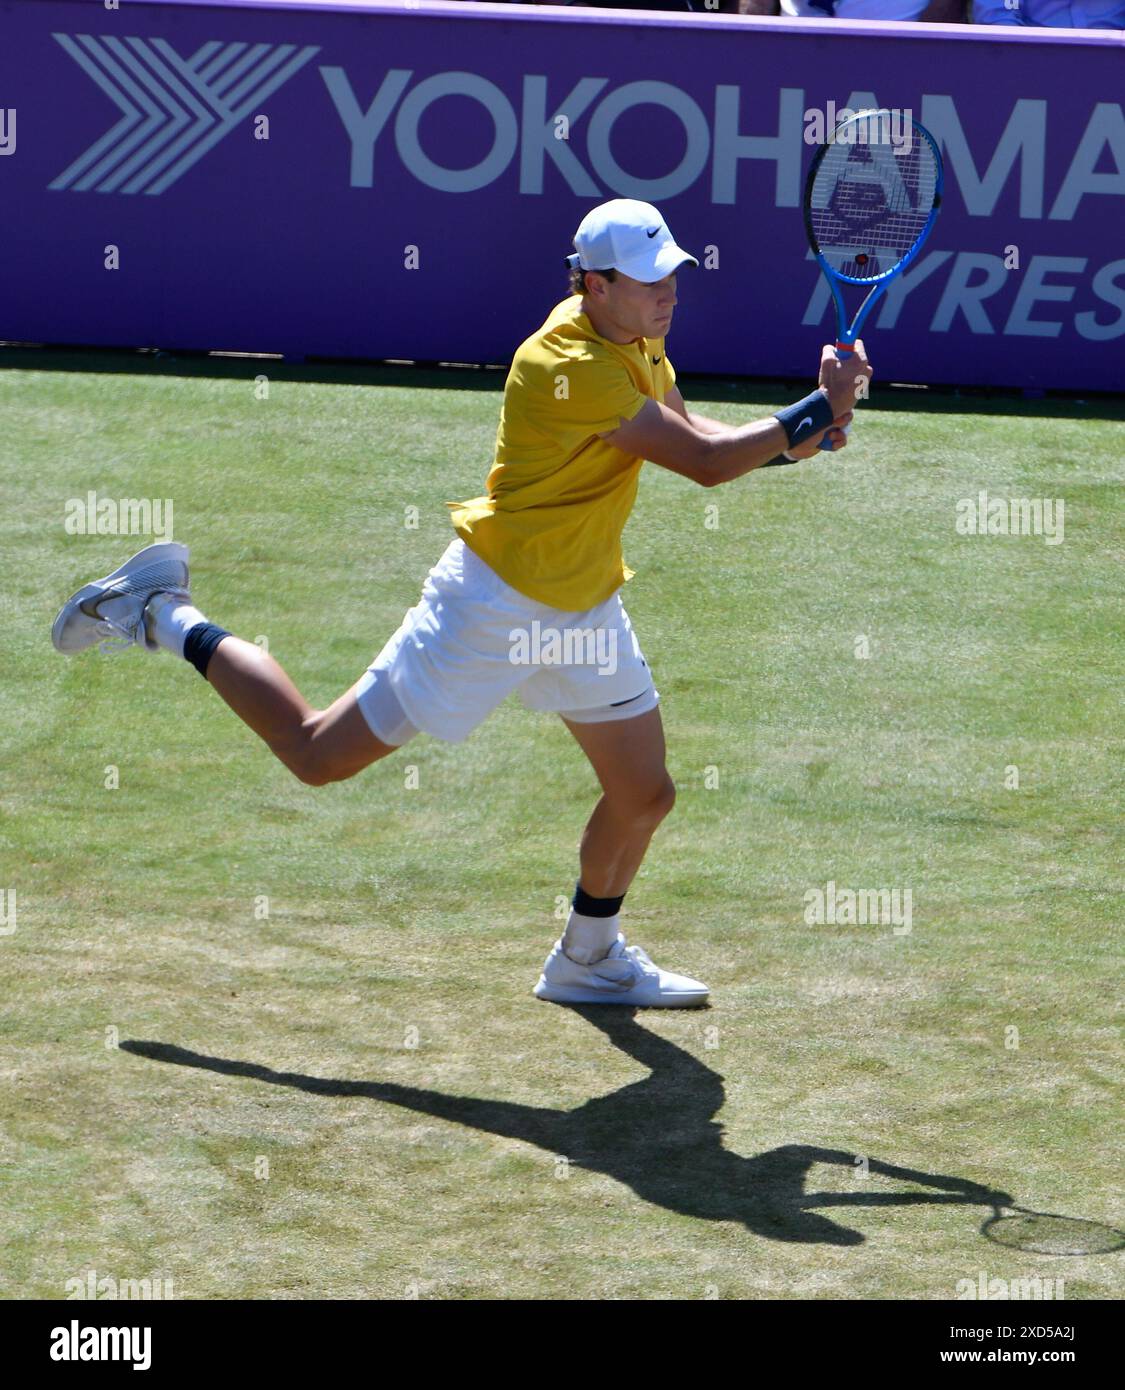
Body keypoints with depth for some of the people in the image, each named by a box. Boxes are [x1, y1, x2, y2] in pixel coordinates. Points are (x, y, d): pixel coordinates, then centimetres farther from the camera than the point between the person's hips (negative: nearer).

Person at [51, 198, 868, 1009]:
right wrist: (820, 409, -23)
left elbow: (697, 444, 10)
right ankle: (162, 617, 17)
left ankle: (588, 958, 32)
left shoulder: (639, 343, 1)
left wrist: (794, 437, -7)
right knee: (318, 754, 0)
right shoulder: (570, 367, -28)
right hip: (494, 601, -8)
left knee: (645, 794, 8)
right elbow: (706, 464, -29)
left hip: (585, 608, 9)